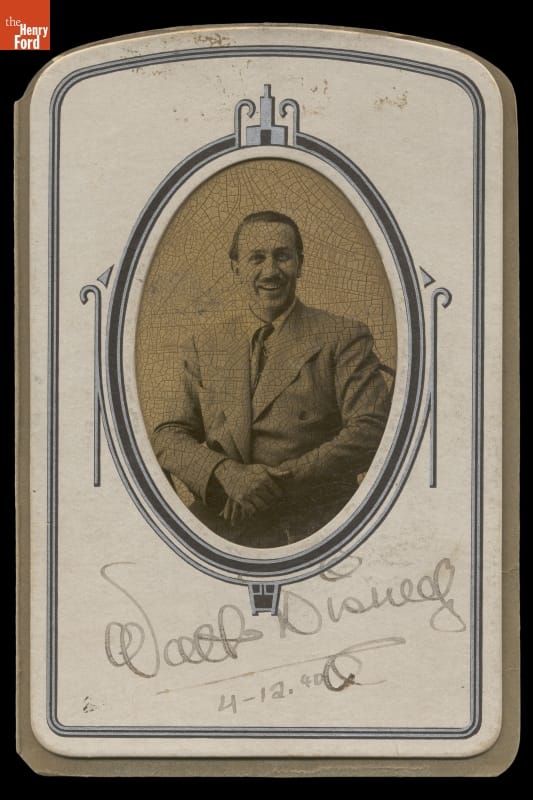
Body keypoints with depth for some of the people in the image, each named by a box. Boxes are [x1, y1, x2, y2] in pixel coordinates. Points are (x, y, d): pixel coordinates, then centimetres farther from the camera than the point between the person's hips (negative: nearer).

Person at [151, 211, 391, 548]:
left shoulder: (342, 338, 5)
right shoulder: (204, 345, 17)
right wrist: (226, 473, -12)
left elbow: (371, 431, -5)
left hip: (314, 523, -2)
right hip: (221, 524, 3)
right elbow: (169, 437, 11)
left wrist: (279, 479, -13)